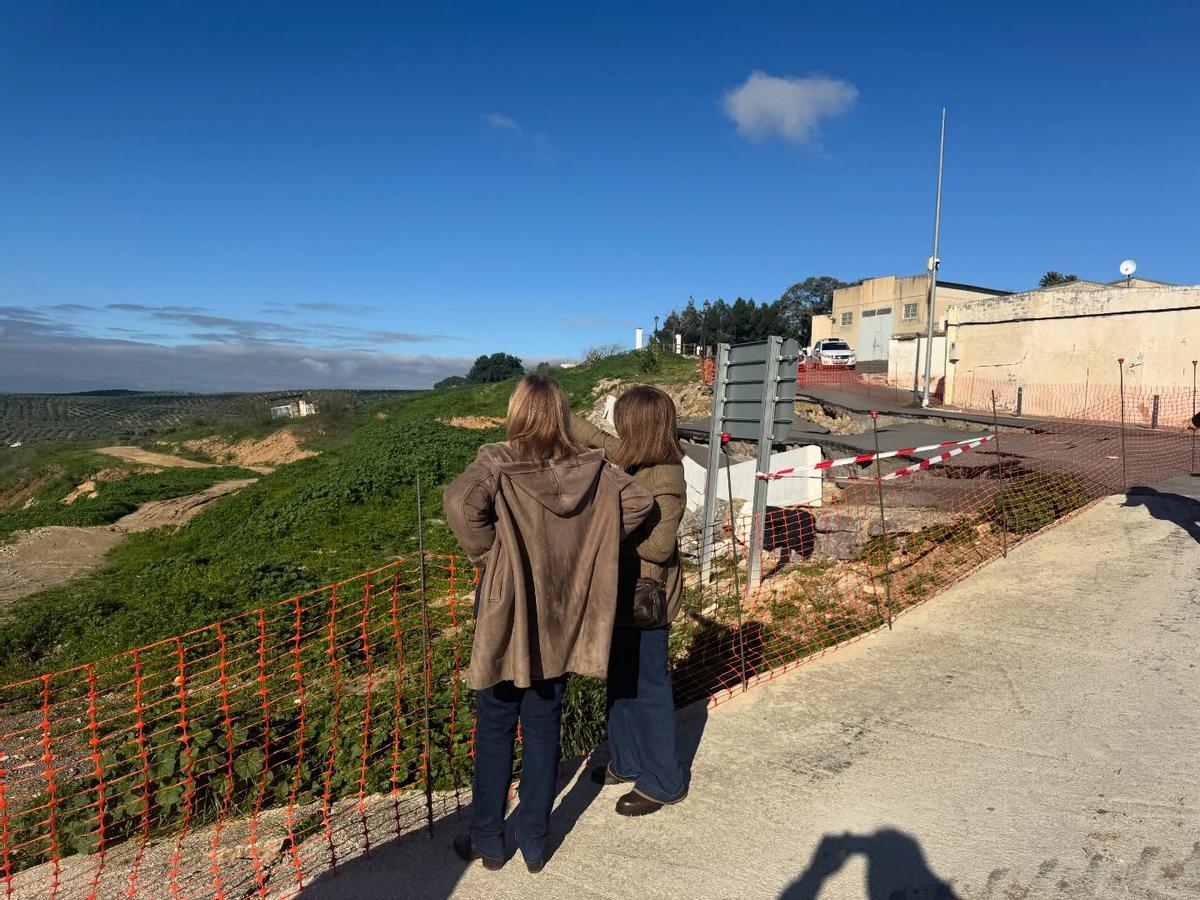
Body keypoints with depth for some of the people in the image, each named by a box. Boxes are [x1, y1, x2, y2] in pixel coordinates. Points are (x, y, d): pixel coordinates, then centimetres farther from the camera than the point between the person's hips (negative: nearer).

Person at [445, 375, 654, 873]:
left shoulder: (497, 462, -14)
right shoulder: (588, 468, -3)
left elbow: (460, 503, -31)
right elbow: (640, 502, -1)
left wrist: (486, 552, -15)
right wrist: (588, 547, 3)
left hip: (506, 617, -3)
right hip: (560, 619, 3)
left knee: (494, 731, 13)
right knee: (543, 730, 15)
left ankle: (487, 840, 29)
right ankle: (534, 842, 28)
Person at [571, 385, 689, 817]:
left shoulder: (665, 480, -24)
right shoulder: (634, 461, 1)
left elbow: (658, 546, -25)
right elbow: (600, 441, 18)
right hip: (625, 595, 9)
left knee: (648, 690, 6)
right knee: (621, 683, 21)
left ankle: (662, 782, 25)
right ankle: (627, 762, 40)